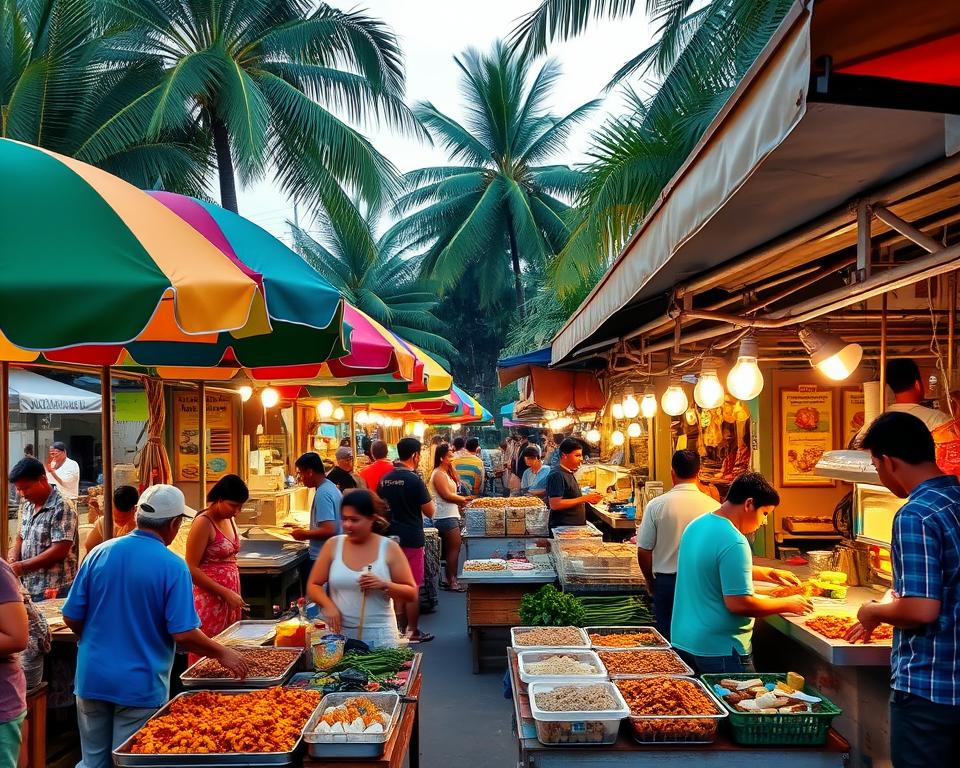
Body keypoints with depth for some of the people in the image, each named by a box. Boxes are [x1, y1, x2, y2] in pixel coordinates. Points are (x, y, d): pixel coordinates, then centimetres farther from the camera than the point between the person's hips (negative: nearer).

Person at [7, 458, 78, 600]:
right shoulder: (27, 506, 11)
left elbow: (59, 551, -19)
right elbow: (21, 538, 19)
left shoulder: (62, 508, -15)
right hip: (29, 588, 7)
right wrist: (13, 560, -1)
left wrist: (22, 566, -18)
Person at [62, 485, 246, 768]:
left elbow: (72, 618, 2)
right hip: (140, 685, -4)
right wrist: (222, 654, -2)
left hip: (92, 679, 4)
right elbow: (183, 634, -17)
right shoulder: (173, 566, -15)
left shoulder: (100, 553, -2)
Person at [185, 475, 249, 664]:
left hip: (230, 595, 8)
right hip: (210, 598, -8)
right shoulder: (203, 523, -12)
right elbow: (192, 569, -15)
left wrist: (234, 594, 12)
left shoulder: (229, 519, 11)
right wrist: (225, 592, -17)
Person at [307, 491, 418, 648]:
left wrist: (384, 585, -19)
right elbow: (313, 585, 7)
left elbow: (411, 594, -2)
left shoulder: (389, 548, -4)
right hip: (338, 633, 2)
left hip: (378, 636, -1)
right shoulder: (333, 545, 1)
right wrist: (328, 605, -12)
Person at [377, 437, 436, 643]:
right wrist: (430, 499, 8)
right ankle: (412, 632, 7)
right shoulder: (414, 480, -16)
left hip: (391, 538, 7)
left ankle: (401, 628, 20)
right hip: (411, 539, -7)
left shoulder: (385, 479, 5)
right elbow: (430, 512, -10)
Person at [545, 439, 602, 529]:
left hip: (576, 525, 9)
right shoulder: (557, 475, -15)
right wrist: (584, 499, -19)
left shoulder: (569, 474, 16)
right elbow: (555, 504, -22)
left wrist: (588, 497, 5)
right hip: (563, 528, -9)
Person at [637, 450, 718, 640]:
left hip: (667, 583, 0)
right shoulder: (714, 507, -8)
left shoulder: (656, 505, -9)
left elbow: (643, 551, -5)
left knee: (668, 640, 10)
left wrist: (650, 580, 13)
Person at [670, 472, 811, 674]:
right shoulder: (734, 542, -22)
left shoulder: (697, 525, 7)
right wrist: (788, 604, -10)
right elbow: (739, 603, -23)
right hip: (719, 650, -9)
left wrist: (767, 573, 21)